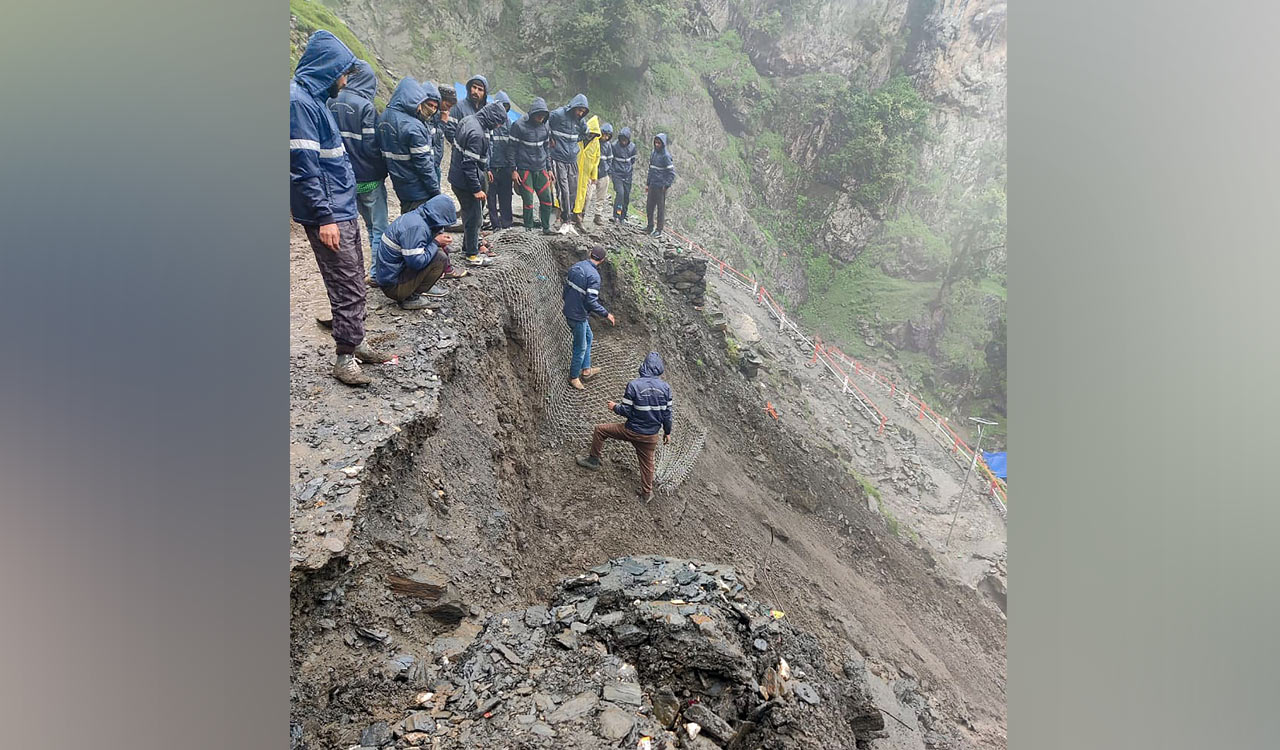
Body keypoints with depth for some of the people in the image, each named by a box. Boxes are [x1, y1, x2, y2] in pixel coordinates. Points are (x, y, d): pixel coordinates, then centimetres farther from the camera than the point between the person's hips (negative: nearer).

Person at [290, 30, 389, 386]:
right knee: (347, 287, -5)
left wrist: (340, 211, 19)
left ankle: (355, 342, 25)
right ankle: (345, 357, 4)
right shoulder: (300, 101, -15)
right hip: (329, 215, -10)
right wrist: (324, 218, -22)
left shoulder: (314, 98, 15)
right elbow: (305, 167, -20)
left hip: (344, 210, 10)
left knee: (354, 281, 15)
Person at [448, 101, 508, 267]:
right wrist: (476, 189, -22)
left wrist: (485, 170, 23)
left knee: (471, 214, 22)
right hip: (466, 182, -10)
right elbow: (469, 164, -27)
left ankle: (468, 245, 36)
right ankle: (472, 255, 11)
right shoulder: (476, 133, -26)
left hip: (458, 177, 10)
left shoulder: (469, 120, 5)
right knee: (473, 216, 1)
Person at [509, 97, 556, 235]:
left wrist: (549, 169, 15)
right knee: (528, 201, -4)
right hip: (525, 169, -5)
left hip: (541, 169, 5)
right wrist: (513, 170, -7)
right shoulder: (519, 125, -10)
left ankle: (546, 227, 15)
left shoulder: (546, 126, 6)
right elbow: (512, 148, -5)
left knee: (547, 200, 3)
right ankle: (529, 228, 10)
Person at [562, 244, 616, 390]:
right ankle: (573, 378, 23)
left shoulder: (576, 266, 0)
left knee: (588, 337, 26)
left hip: (568, 310, 9)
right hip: (578, 315, -9)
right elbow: (591, 302, -26)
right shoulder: (594, 276, -24)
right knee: (580, 347, 8)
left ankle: (586, 369, 36)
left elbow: (565, 288, 10)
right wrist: (606, 314, -14)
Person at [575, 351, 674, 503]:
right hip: (651, 435, 4)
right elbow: (667, 413, -1)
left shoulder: (634, 385, -18)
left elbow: (626, 411, -15)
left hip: (631, 431, -3)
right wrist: (667, 432, 13)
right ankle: (646, 494, 35)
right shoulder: (665, 387, -7)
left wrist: (614, 407, 6)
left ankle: (593, 460, 25)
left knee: (599, 430, 14)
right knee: (647, 463, 22)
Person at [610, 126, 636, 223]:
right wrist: (610, 173, 0)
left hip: (628, 175, 4)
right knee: (620, 193, -20)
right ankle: (616, 215, -15)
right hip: (617, 174, -4)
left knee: (626, 196, 5)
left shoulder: (632, 147, 2)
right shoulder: (615, 146, -9)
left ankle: (623, 216, 17)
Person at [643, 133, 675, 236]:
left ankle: (659, 230, 8)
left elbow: (672, 173, -12)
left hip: (661, 187, -7)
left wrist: (666, 185, -16)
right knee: (649, 207, 11)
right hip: (652, 185, 7)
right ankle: (650, 226, 25)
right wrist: (648, 183, 16)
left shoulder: (666, 156, -11)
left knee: (661, 208, 1)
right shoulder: (653, 153, 10)